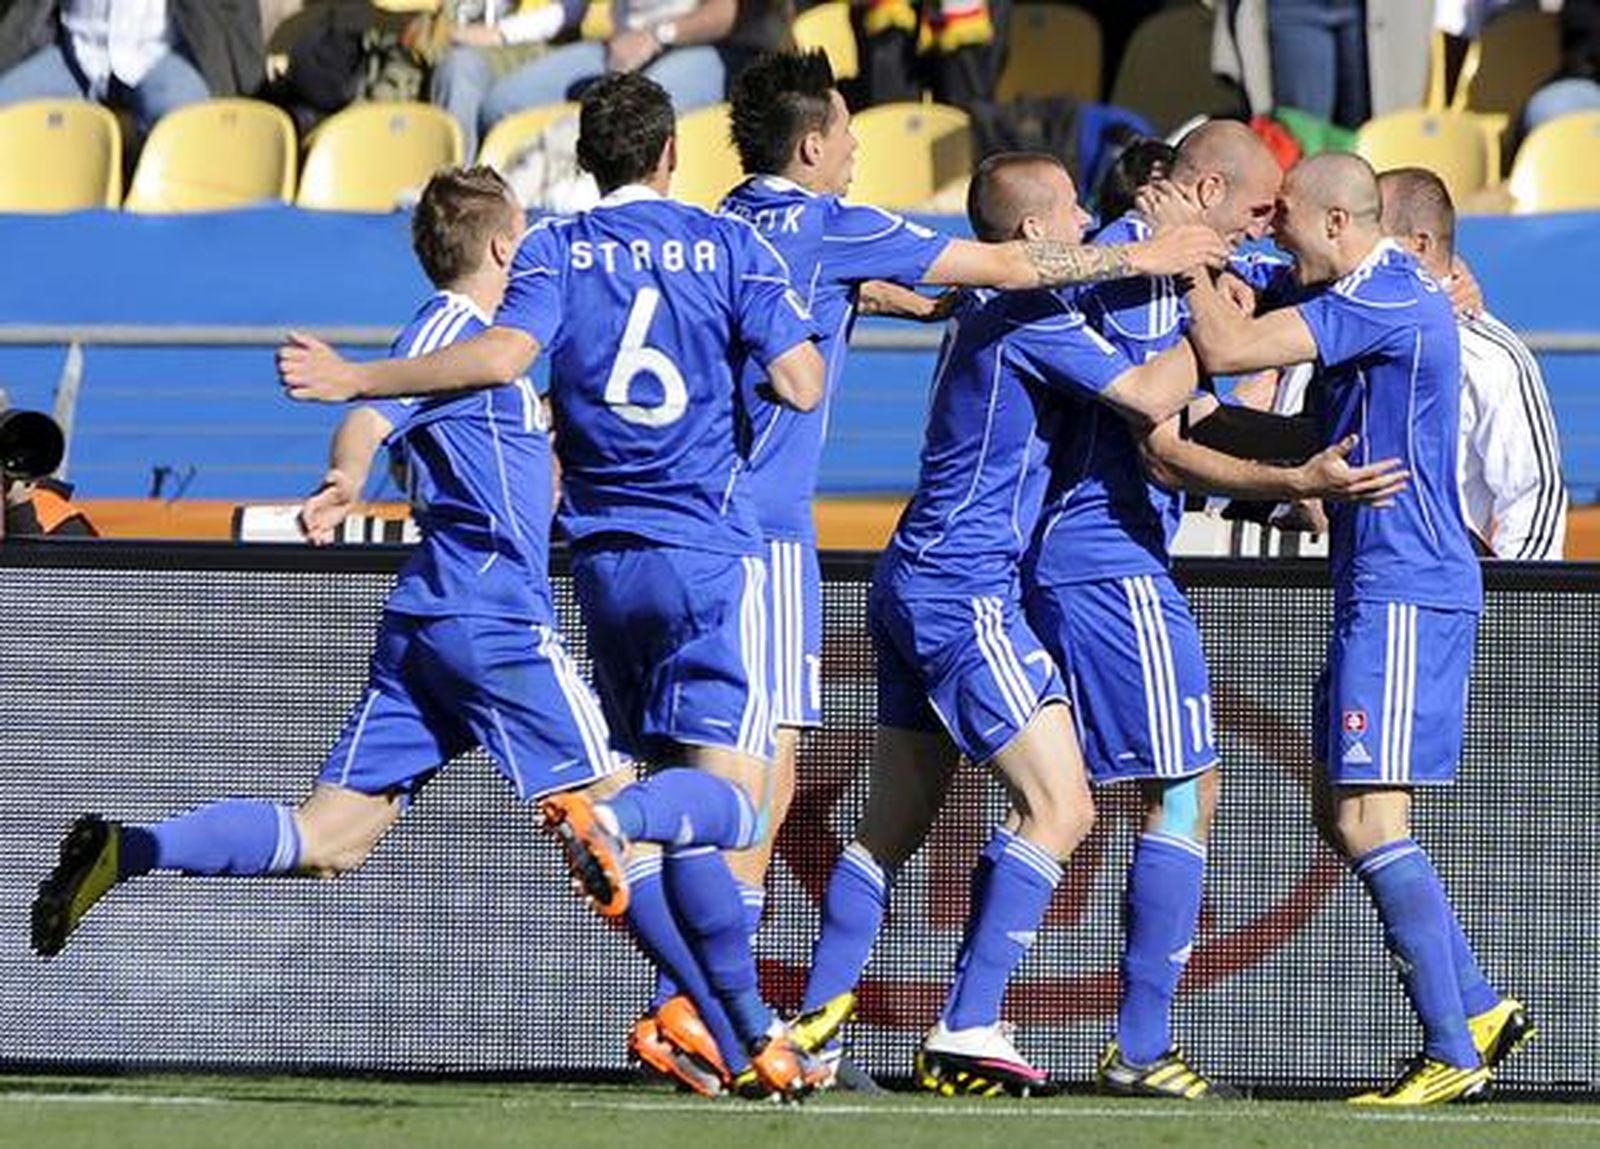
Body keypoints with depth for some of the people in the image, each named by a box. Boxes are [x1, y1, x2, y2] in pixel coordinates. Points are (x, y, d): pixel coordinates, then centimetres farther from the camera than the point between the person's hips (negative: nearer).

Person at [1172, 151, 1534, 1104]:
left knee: (1369, 818, -12)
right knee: (1343, 814, 12)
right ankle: (1475, 1007, 14)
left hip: (1405, 594, -11)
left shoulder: (1385, 300, -16)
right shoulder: (1389, 292, 16)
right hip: (1385, 591, 11)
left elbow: (1226, 349, -22)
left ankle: (1456, 1052, -12)